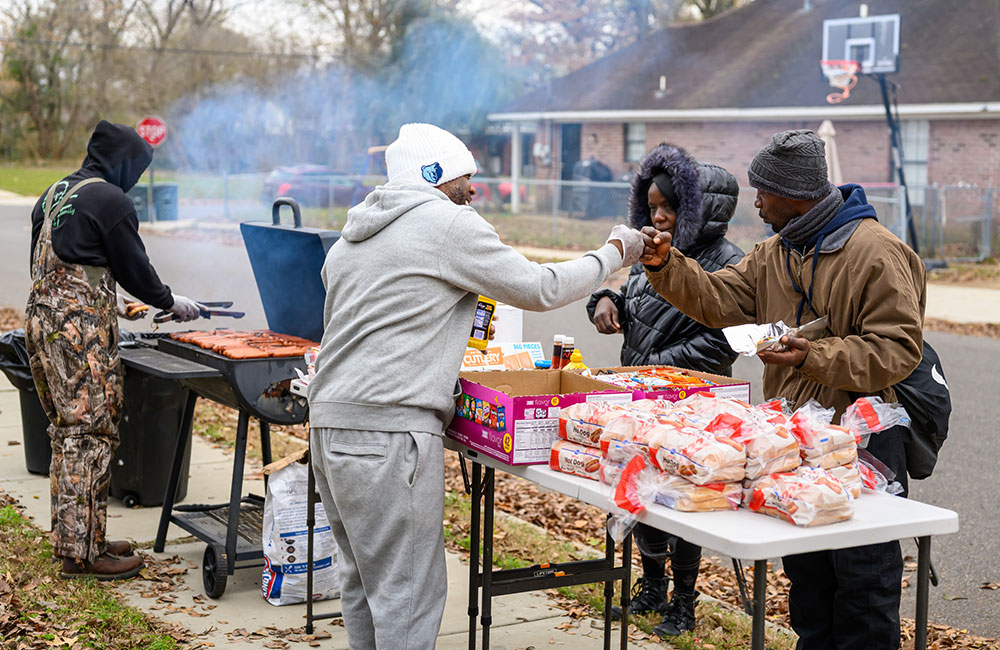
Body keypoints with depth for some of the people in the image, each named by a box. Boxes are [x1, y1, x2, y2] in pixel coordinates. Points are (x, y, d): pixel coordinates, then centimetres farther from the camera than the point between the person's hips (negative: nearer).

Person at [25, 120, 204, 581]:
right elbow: (134, 267, -7)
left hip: (42, 319, 9)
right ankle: (82, 552, -3)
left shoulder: (52, 194, 18)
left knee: (66, 432, 15)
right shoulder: (110, 200, -10)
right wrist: (171, 302, 10)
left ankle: (69, 538, 23)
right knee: (91, 434, -5)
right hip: (82, 332, -9)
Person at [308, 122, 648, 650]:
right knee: (408, 591, -6)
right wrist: (614, 254, 12)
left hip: (329, 421, 9)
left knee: (362, 578, 16)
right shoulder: (450, 224, -4)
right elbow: (539, 289, -1)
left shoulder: (349, 239, 21)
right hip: (387, 431, -9)